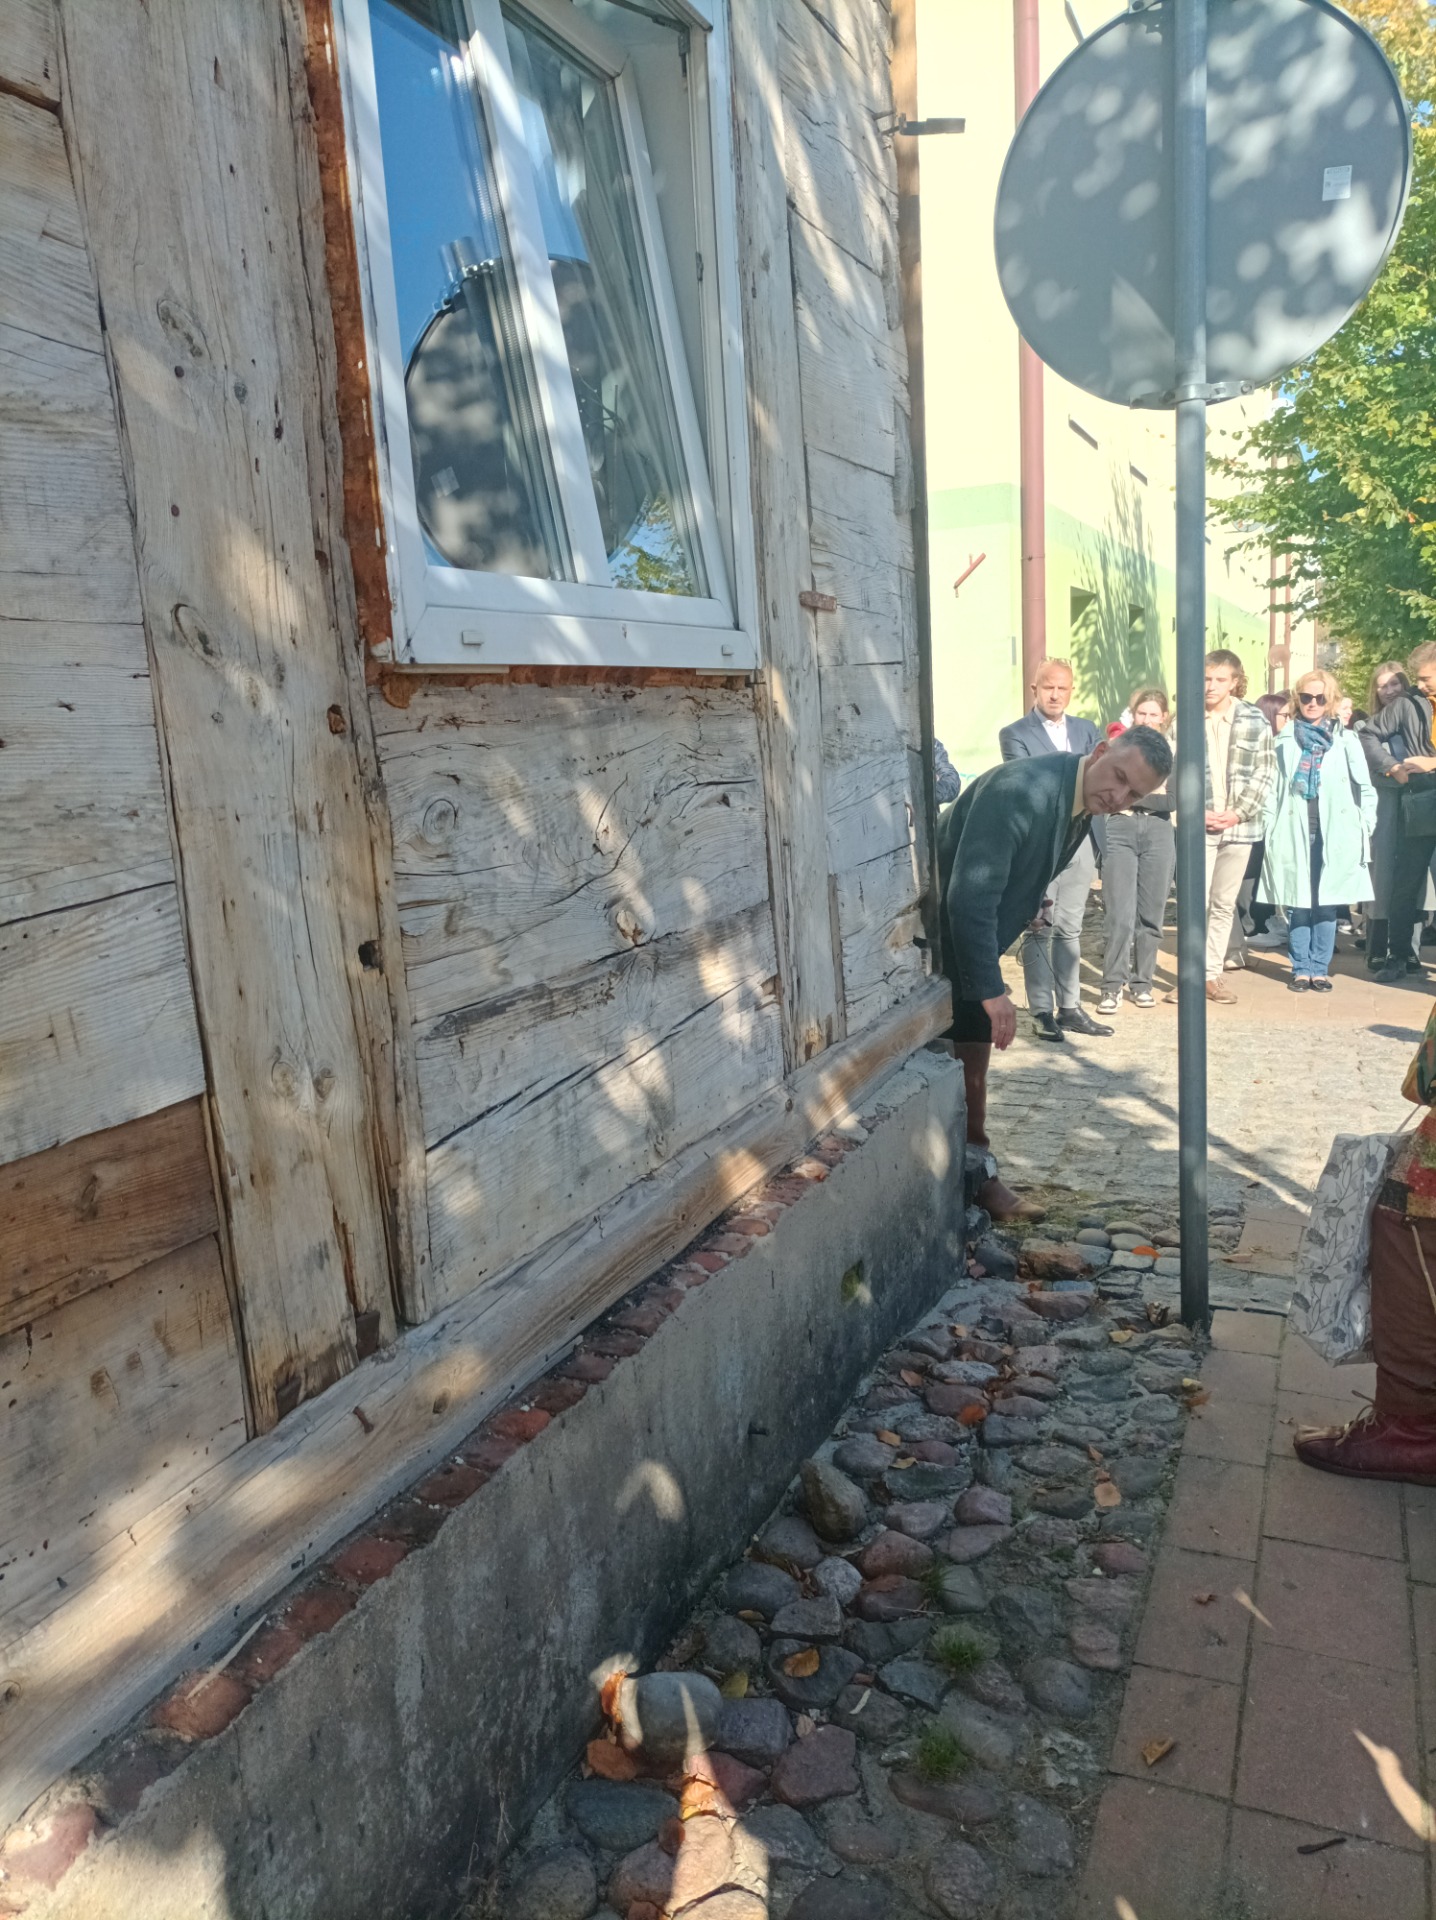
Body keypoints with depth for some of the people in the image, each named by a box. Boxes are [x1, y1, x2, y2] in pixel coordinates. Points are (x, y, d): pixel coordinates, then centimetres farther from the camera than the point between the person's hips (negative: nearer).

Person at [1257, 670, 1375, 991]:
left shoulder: (1346, 741, 6)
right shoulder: (1286, 741, 9)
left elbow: (1365, 789, 7)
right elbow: (1273, 788, 6)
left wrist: (1364, 829, -1)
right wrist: (1270, 830, -2)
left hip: (1335, 833, 0)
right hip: (1294, 832, 1)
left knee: (1327, 903, 1)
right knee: (1297, 902, 0)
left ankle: (1320, 968, 8)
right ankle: (1302, 968, 8)